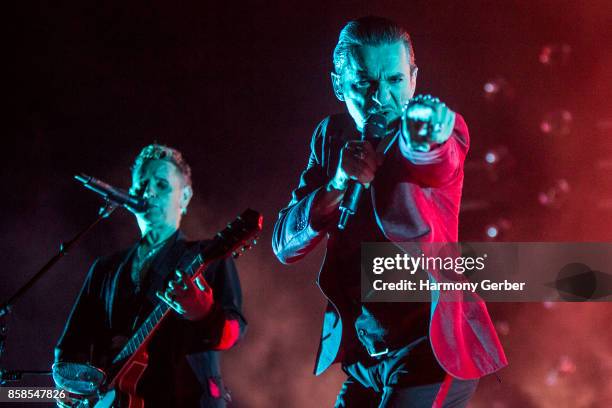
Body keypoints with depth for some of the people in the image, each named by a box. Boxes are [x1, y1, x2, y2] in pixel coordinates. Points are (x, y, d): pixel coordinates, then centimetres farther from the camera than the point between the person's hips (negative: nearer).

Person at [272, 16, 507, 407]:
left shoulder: (440, 128, -9)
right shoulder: (331, 136, 3)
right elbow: (284, 245, -3)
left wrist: (420, 143, -53)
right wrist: (337, 185, -20)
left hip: (433, 348, -5)